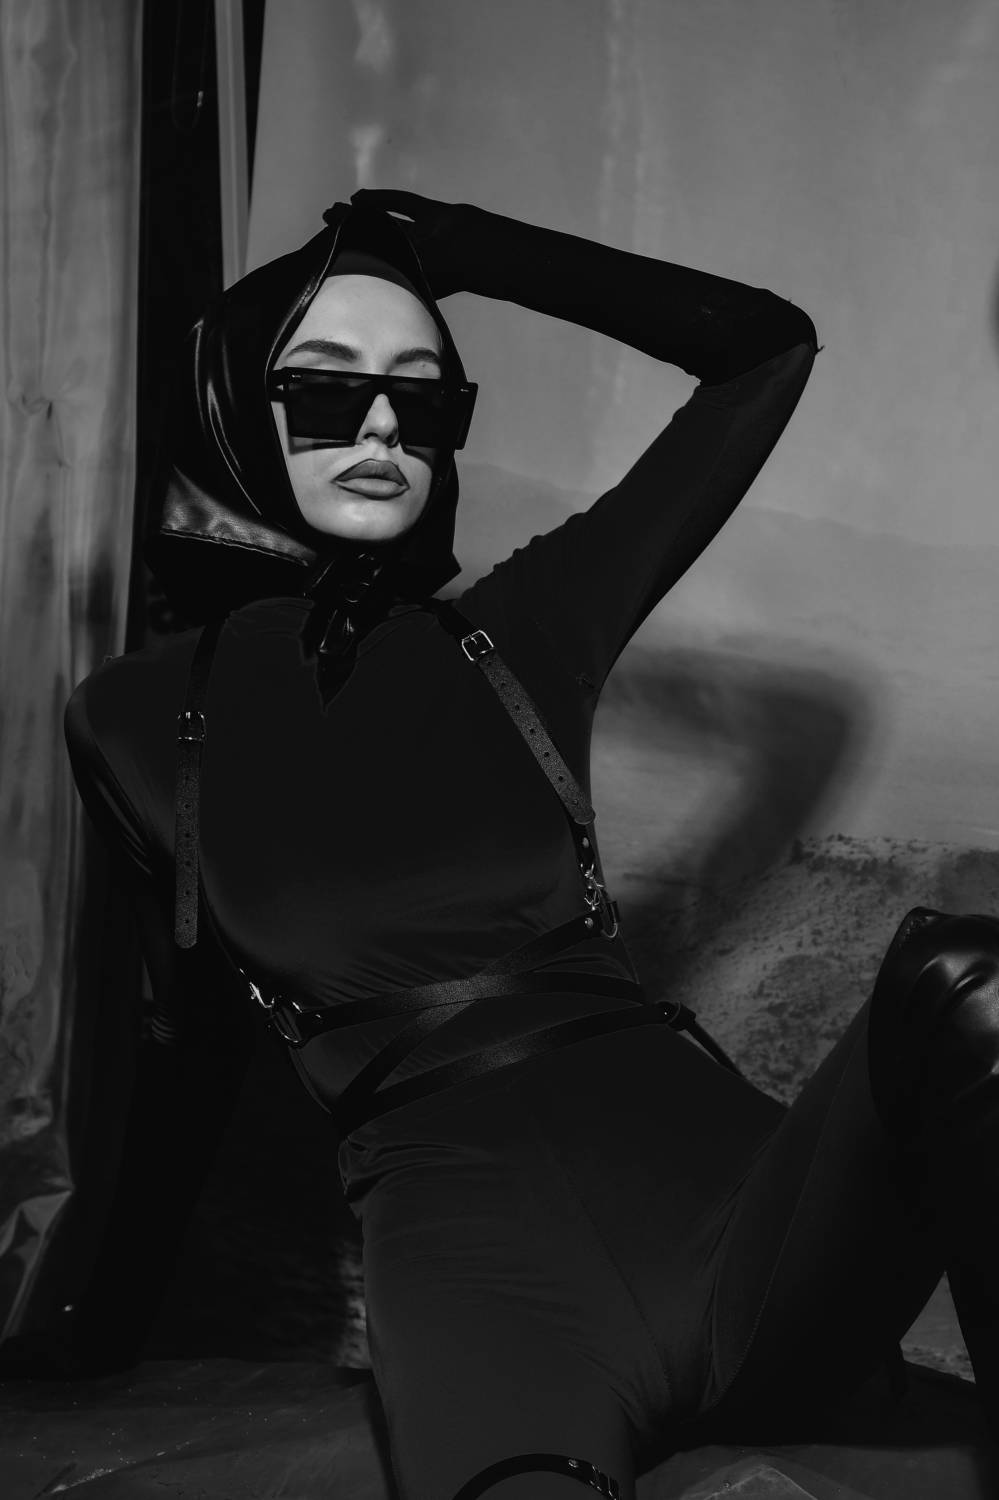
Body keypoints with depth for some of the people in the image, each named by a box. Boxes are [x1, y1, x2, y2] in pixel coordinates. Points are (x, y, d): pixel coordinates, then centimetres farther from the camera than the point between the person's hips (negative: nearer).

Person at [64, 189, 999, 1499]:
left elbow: (769, 348, 19)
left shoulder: (522, 632, 14)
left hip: (705, 1160, 5)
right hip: (457, 1215, -4)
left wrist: (463, 247, 21)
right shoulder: (138, 722, 14)